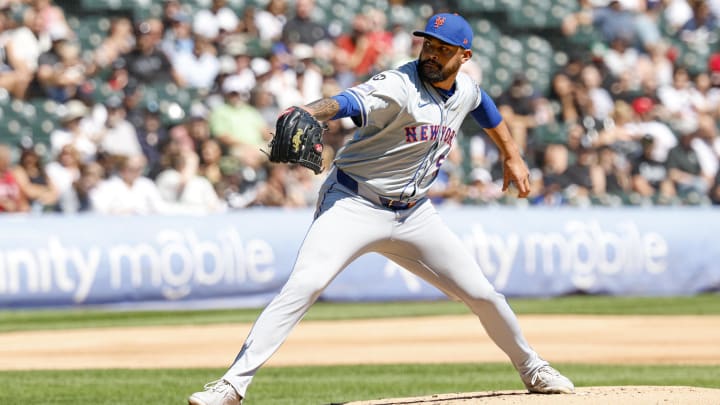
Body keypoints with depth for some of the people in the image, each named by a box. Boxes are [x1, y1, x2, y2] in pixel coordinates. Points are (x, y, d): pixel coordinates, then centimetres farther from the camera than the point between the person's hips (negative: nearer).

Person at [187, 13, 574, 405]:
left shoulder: (465, 89, 1)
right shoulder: (398, 87, -21)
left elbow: (483, 104, 28)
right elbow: (345, 102, -41)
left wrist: (512, 156, 31)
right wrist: (306, 113, -62)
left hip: (414, 215, 6)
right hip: (354, 206, -6)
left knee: (482, 294, 9)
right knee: (304, 284, -26)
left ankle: (531, 369, 35)